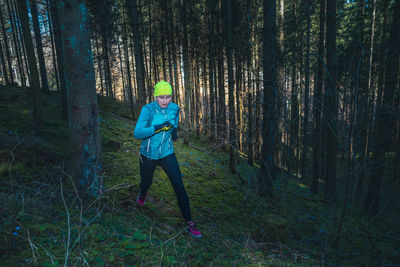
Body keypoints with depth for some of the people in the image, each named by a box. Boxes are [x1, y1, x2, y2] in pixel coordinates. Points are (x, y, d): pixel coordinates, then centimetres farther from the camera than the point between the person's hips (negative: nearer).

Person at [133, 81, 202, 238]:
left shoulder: (174, 108, -6)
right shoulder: (148, 109, -18)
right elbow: (137, 133, -26)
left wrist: (174, 130, 4)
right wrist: (158, 127, -36)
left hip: (167, 154, 1)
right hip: (148, 155, -1)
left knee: (179, 187, -11)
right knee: (146, 183, 22)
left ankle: (189, 224, -1)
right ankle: (142, 194, 63)